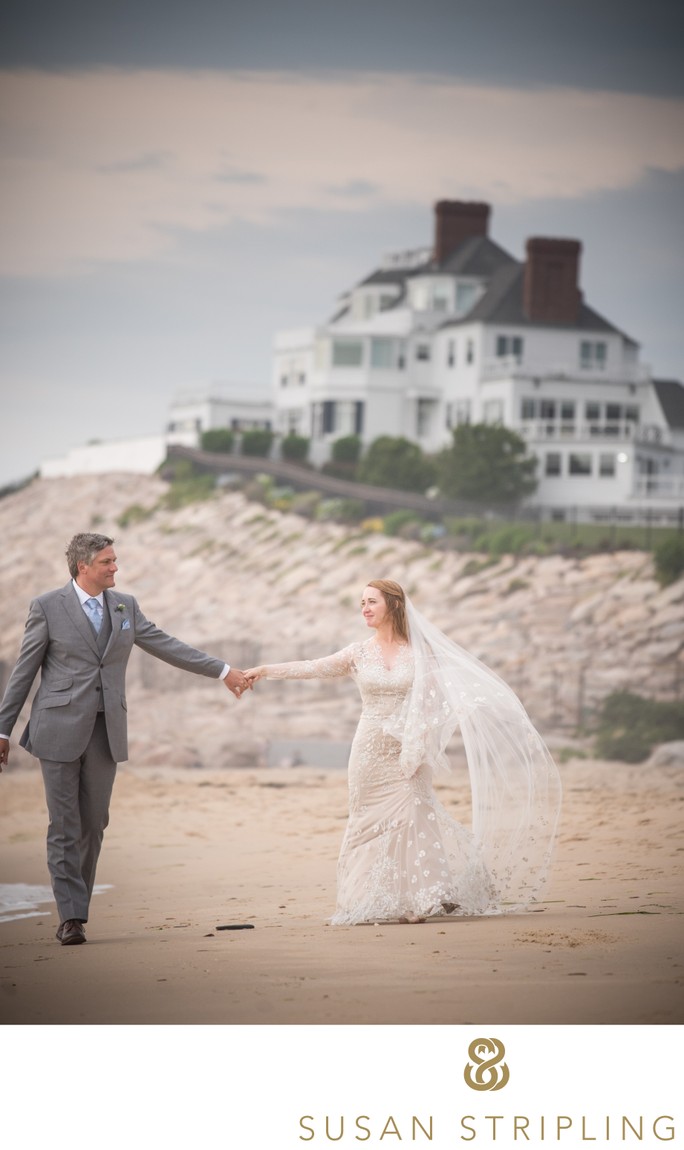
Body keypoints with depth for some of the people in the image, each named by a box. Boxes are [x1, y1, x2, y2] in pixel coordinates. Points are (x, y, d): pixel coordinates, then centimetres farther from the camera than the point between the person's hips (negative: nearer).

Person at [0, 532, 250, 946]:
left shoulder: (125, 606, 10)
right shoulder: (47, 608, -3)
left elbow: (167, 646, 15)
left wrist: (223, 671, 14)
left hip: (107, 730, 4)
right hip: (61, 728, -4)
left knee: (95, 823, 4)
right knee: (65, 826, -3)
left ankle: (77, 907, 14)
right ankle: (71, 916, -1)